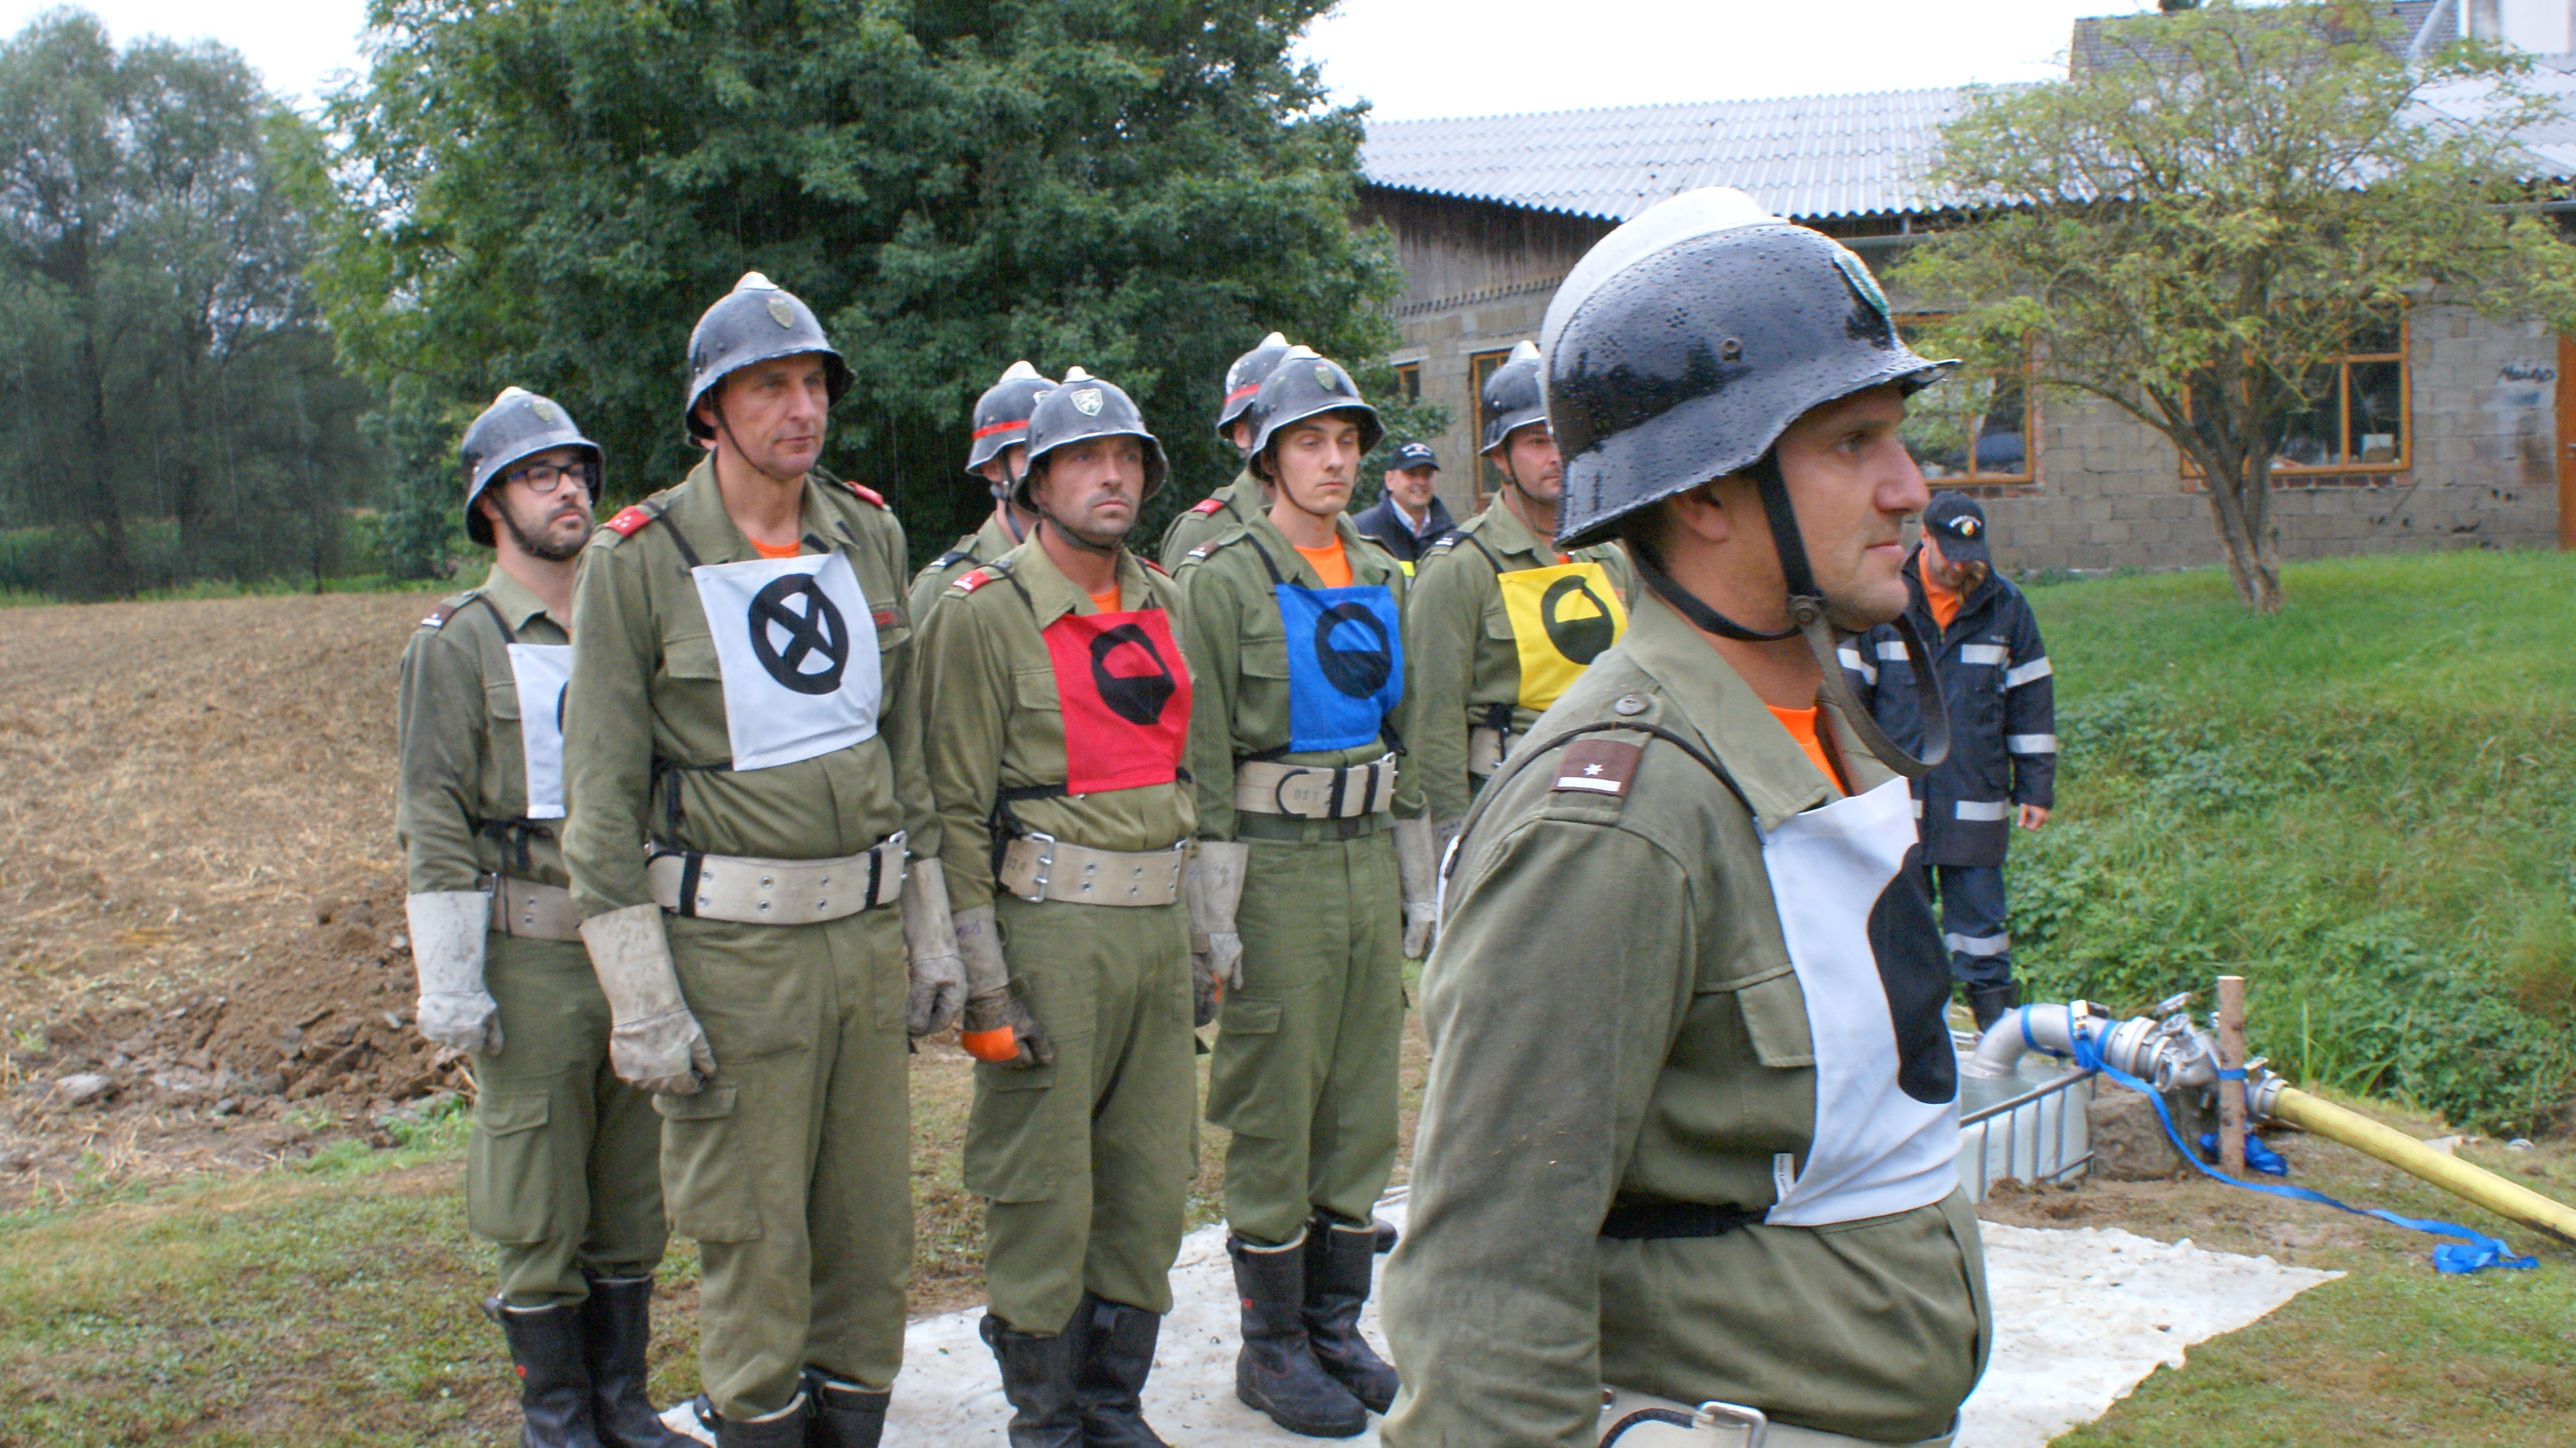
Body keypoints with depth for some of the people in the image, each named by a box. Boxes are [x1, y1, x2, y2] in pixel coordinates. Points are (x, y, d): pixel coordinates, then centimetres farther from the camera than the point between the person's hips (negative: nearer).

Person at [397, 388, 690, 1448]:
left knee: (635, 1199, 11)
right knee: (537, 1209, 3)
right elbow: (435, 823, -6)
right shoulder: (456, 645, -2)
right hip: (530, 961, -4)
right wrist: (448, 981, -12)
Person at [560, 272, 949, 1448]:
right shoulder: (637, 562, -8)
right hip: (728, 949, -4)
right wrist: (640, 1001, -11)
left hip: (866, 930, 5)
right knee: (754, 1241, 3)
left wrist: (930, 930, 14)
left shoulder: (871, 538, 7)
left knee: (871, 1227, 11)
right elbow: (602, 792, -8)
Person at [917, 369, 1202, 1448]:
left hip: (1158, 924, 6)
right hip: (1050, 925, -6)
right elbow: (957, 808, -10)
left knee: (1153, 1184, 11)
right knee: (1042, 1192, 1)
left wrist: (1204, 930, 17)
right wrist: (984, 982, -14)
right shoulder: (985, 616, -7)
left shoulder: (1164, 605, 13)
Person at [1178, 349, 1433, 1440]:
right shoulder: (1227, 581, -7)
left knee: (1362, 1105, 11)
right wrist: (1213, 909, -13)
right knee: (1274, 1112, 1)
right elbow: (1204, 752, -10)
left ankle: (1336, 1324, 23)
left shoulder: (1381, 581, 11)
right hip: (1278, 868, -6)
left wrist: (1418, 882, 14)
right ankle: (1272, 1347, 12)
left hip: (1371, 861, 6)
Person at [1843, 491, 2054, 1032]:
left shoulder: (2006, 605, 4)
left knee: (1981, 920, 3)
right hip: (1896, 800, 0)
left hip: (1976, 805, 1)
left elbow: (2031, 703, 10)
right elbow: (1849, 694, 4)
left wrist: (2036, 788, 8)